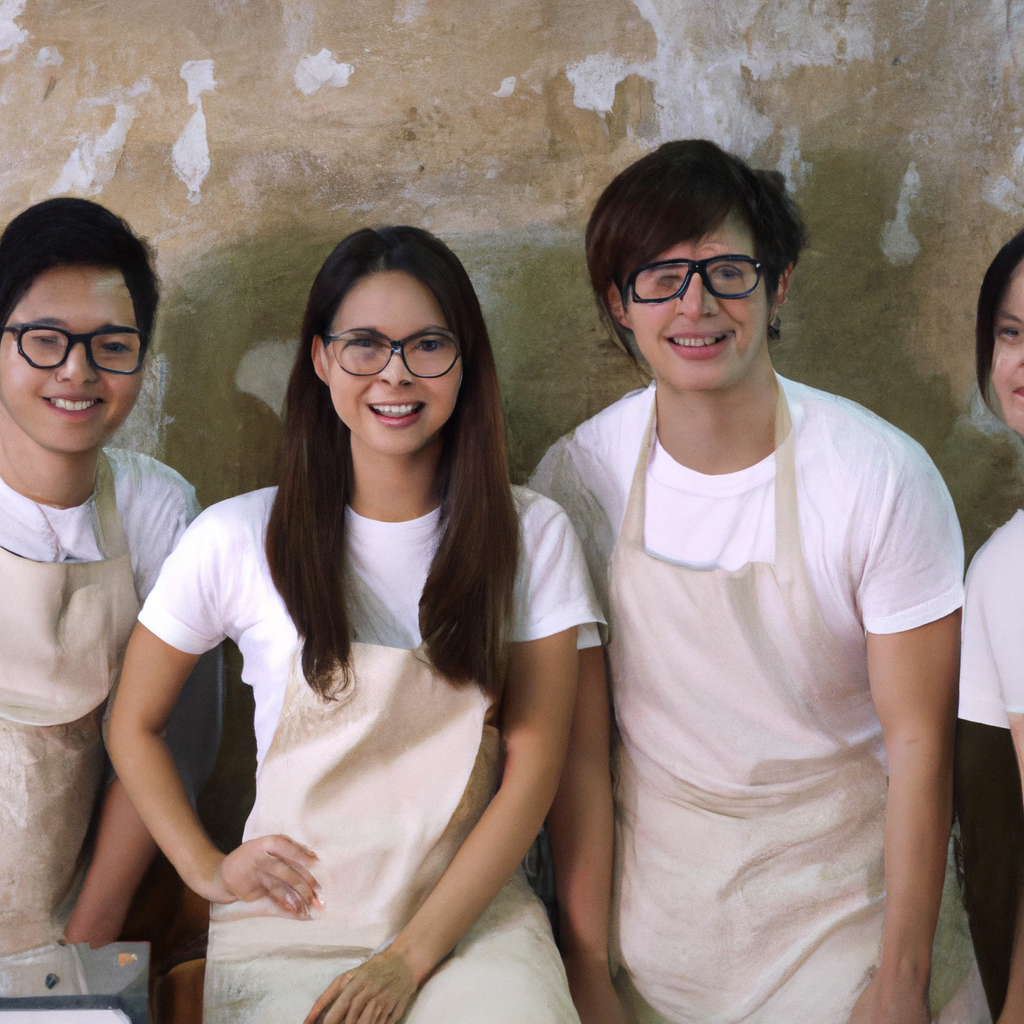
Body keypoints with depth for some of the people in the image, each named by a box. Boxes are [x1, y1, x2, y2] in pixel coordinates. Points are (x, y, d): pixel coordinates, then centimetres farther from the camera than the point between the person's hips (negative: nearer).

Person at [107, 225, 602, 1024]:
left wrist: (411, 956, -10)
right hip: (290, 923, 0)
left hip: (472, 913, 0)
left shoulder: (532, 535, 0)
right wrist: (207, 868, -1)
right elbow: (135, 725, 12)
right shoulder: (238, 540, -2)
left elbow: (534, 761, -3)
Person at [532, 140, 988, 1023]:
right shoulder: (577, 477, -10)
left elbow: (917, 740, -12)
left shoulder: (882, 476, -17)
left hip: (844, 883, -1)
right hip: (653, 883, 2)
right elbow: (580, 743, -7)